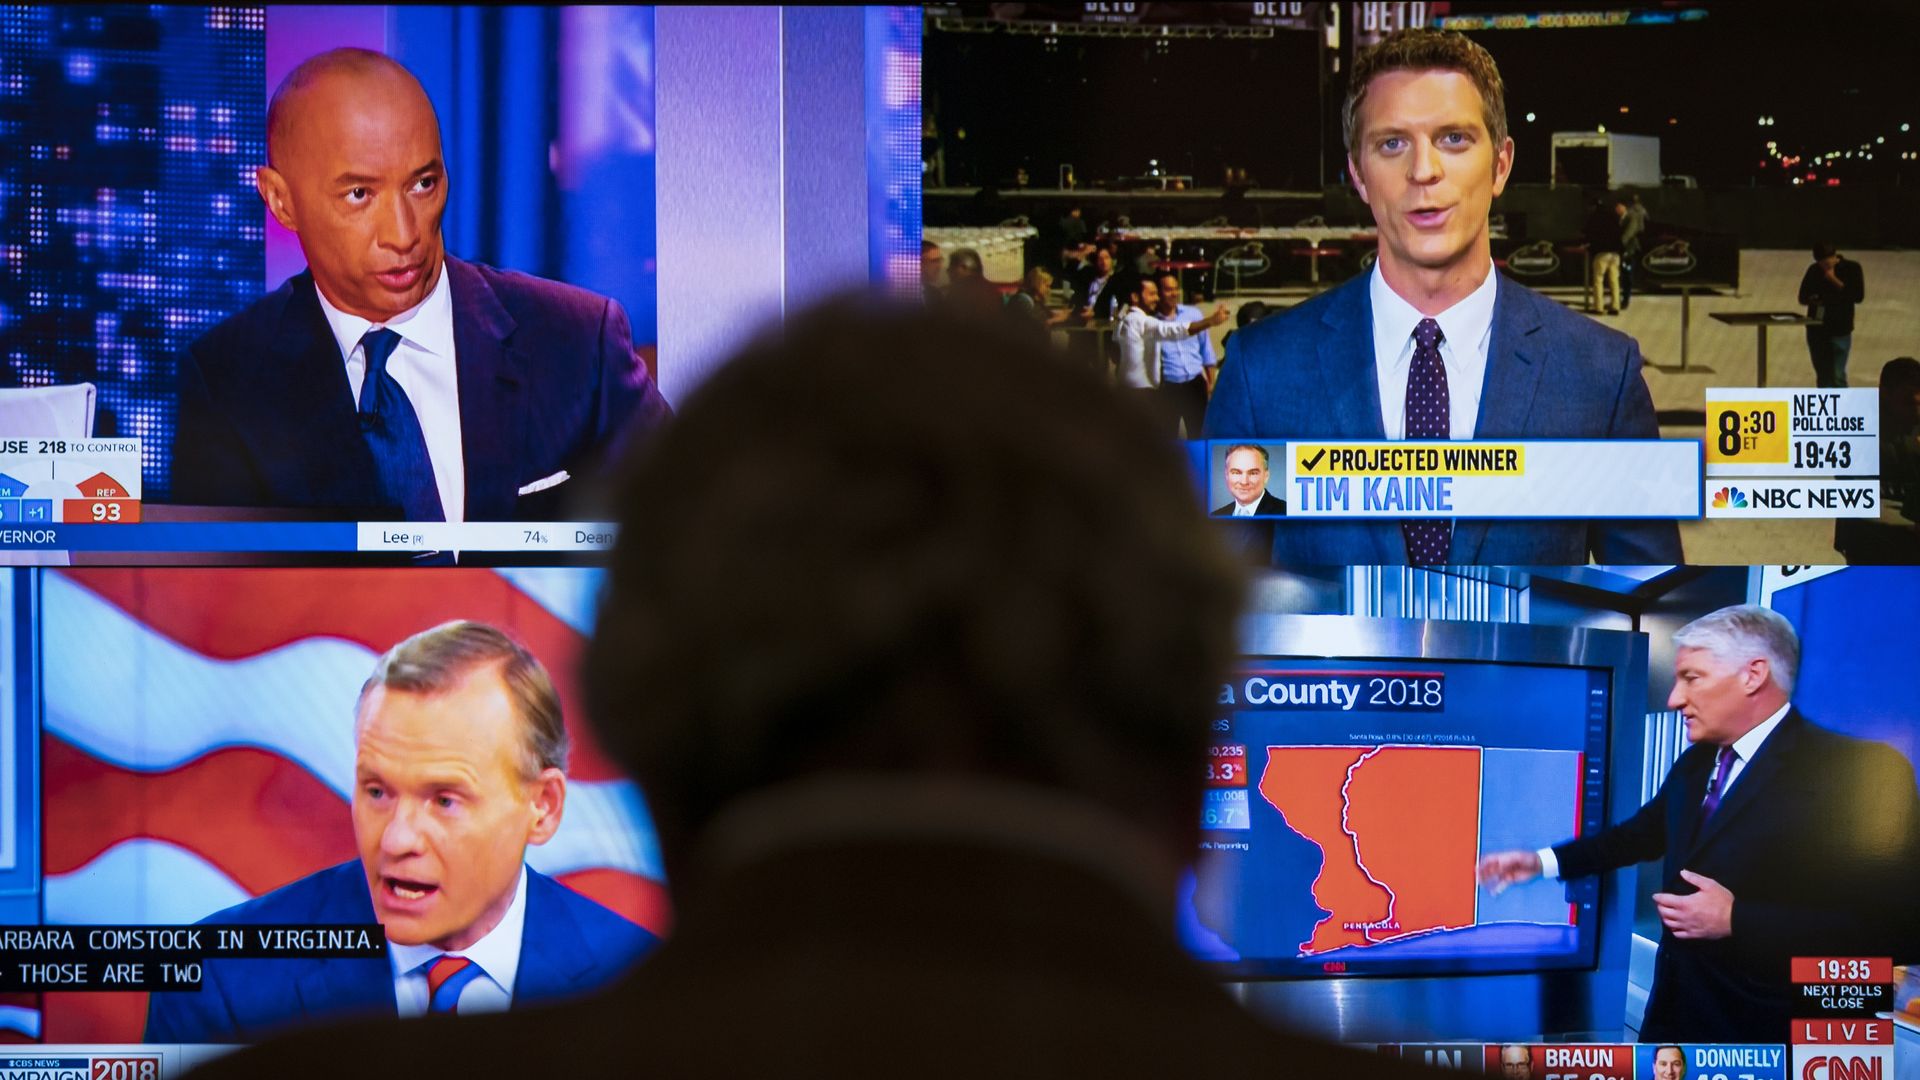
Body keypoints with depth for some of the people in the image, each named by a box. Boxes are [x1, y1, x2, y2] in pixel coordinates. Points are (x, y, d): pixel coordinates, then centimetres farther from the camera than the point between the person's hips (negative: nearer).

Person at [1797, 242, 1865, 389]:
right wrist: (1812, 299, -13)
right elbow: (1803, 296, 10)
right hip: (1816, 330, 4)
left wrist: (1835, 282, -18)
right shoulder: (1814, 271, 4)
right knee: (1822, 375, 10)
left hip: (1840, 331, -4)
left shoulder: (1851, 269, -4)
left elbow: (1858, 296, -12)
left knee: (1837, 376, -8)